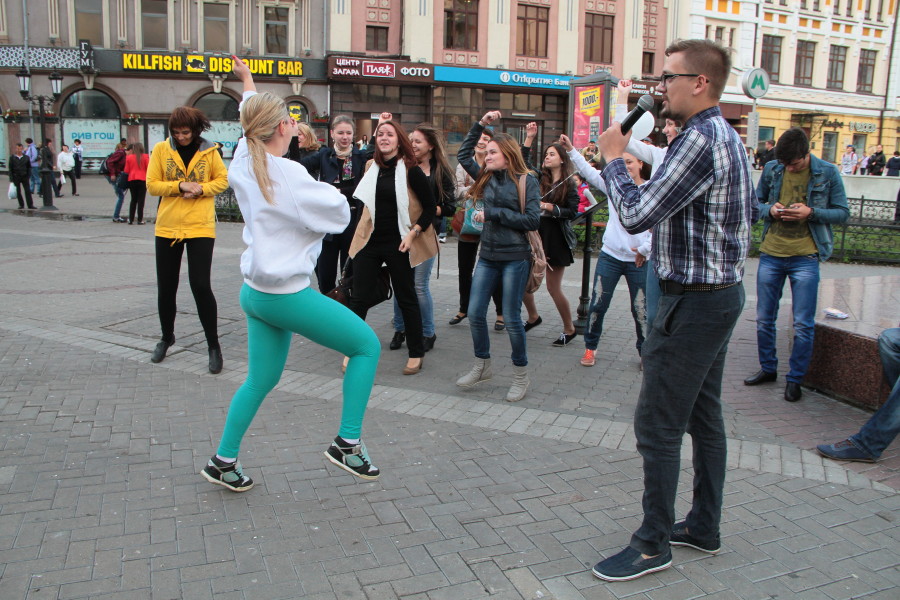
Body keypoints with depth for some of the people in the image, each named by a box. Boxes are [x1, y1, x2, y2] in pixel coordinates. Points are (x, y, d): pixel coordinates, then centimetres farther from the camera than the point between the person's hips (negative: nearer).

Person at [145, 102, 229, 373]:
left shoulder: (209, 151, 0)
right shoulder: (161, 150, 1)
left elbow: (222, 180, 5)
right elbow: (152, 185, 0)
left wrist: (201, 189, -13)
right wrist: (180, 186, -15)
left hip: (200, 228, -2)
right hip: (167, 226, 2)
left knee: (201, 286, -9)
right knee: (166, 287, 11)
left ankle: (213, 344, 6)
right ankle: (166, 338, 34)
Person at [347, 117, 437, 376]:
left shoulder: (411, 170, -8)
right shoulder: (371, 167, 6)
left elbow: (430, 207, -5)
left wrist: (413, 232, -13)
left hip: (398, 244, -4)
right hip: (369, 242, 4)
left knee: (406, 299, 6)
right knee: (358, 298, 4)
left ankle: (416, 353, 20)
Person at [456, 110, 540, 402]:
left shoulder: (527, 181, -6)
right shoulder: (486, 177, 10)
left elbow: (533, 220, -13)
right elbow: (463, 155, 18)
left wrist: (493, 214, -14)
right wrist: (480, 125, 10)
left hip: (515, 258, -6)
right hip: (488, 255, 6)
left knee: (511, 318, -1)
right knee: (475, 313, 5)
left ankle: (521, 376, 16)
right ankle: (482, 366, 25)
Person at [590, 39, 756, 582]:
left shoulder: (701, 140, -20)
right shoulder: (729, 136, 13)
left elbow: (636, 215, -23)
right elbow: (749, 212, 22)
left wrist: (613, 159, -9)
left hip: (694, 303, -11)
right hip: (722, 293, 11)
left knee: (658, 425, -3)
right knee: (703, 414, 17)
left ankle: (654, 545, 10)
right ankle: (705, 526, 30)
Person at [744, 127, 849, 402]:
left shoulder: (828, 173, -3)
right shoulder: (771, 169, 3)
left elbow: (842, 212, 1)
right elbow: (755, 202, 12)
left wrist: (811, 212, -16)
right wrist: (769, 209, -10)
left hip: (805, 257, -3)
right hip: (770, 254, 3)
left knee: (803, 324, -1)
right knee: (764, 318, 11)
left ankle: (795, 379, 14)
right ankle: (768, 368, 29)